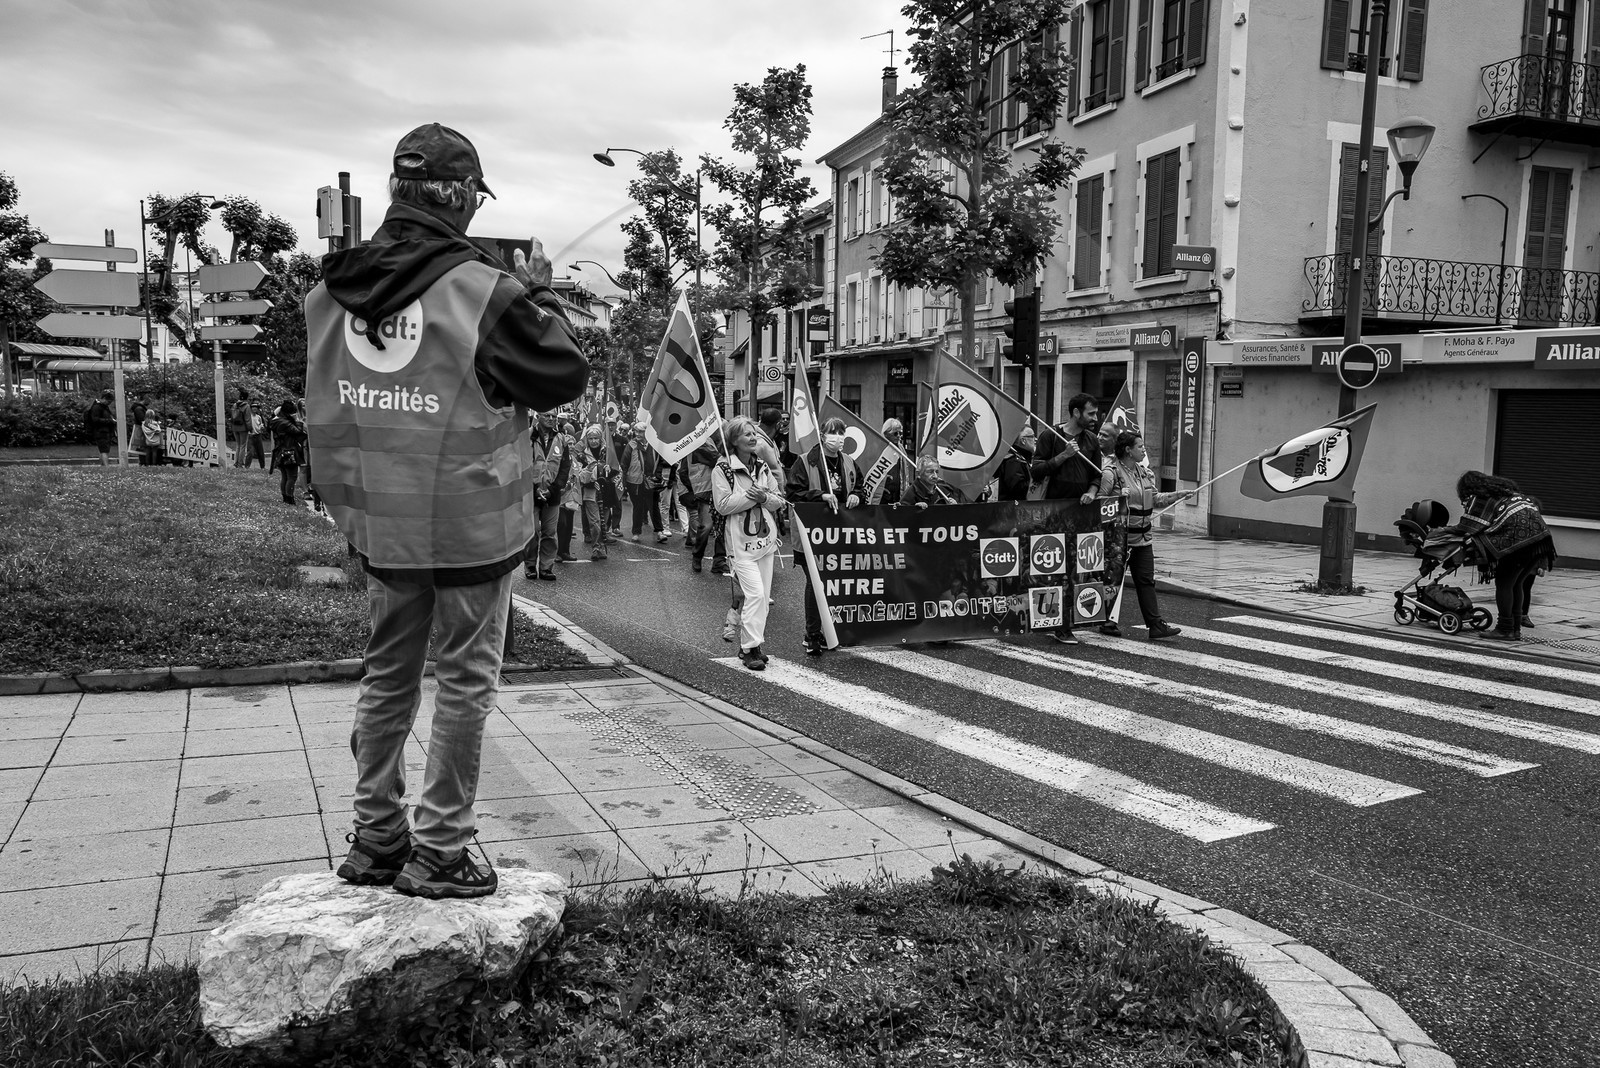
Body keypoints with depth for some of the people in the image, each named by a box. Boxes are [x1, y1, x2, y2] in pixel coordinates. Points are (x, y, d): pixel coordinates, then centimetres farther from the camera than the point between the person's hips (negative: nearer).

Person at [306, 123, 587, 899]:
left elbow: (333, 398, 11)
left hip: (377, 522, 6)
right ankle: (438, 853, 13)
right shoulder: (482, 290, -17)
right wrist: (536, 294, 1)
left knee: (387, 674, 17)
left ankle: (375, 840, 27)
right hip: (472, 522, -5)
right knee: (464, 681, 7)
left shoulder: (333, 290, 1)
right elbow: (565, 375, -9)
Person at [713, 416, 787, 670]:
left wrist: (764, 498, -11)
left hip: (766, 538, 6)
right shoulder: (722, 469, -6)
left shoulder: (763, 467, 12)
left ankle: (750, 644, 18)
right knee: (755, 593, -15)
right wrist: (751, 495, -17)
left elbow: (780, 500, 9)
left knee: (762, 596, 7)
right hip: (741, 541, -6)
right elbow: (723, 505, -14)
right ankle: (750, 647, -7)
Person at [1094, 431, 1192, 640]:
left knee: (1146, 580, 3)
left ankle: (1156, 624, 2)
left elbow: (1154, 499, 16)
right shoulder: (1111, 473, -12)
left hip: (1143, 536, 7)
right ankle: (1108, 622, 17)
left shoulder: (1144, 472, 11)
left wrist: (1178, 496, 8)